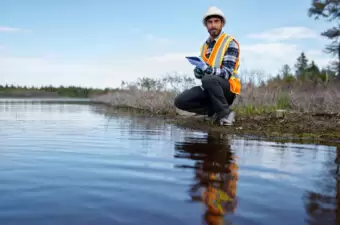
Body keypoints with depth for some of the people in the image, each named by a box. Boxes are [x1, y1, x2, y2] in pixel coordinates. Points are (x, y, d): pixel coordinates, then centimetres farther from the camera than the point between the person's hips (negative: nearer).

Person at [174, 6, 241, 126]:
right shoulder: (205, 46, 13)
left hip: (227, 88, -6)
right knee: (180, 101, -12)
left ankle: (225, 113, -18)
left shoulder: (230, 43, -8)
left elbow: (227, 73, -18)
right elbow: (199, 73, 12)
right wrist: (198, 70, -12)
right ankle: (215, 110, 1)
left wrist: (209, 70, -34)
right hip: (208, 88, 6)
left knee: (208, 79, -38)